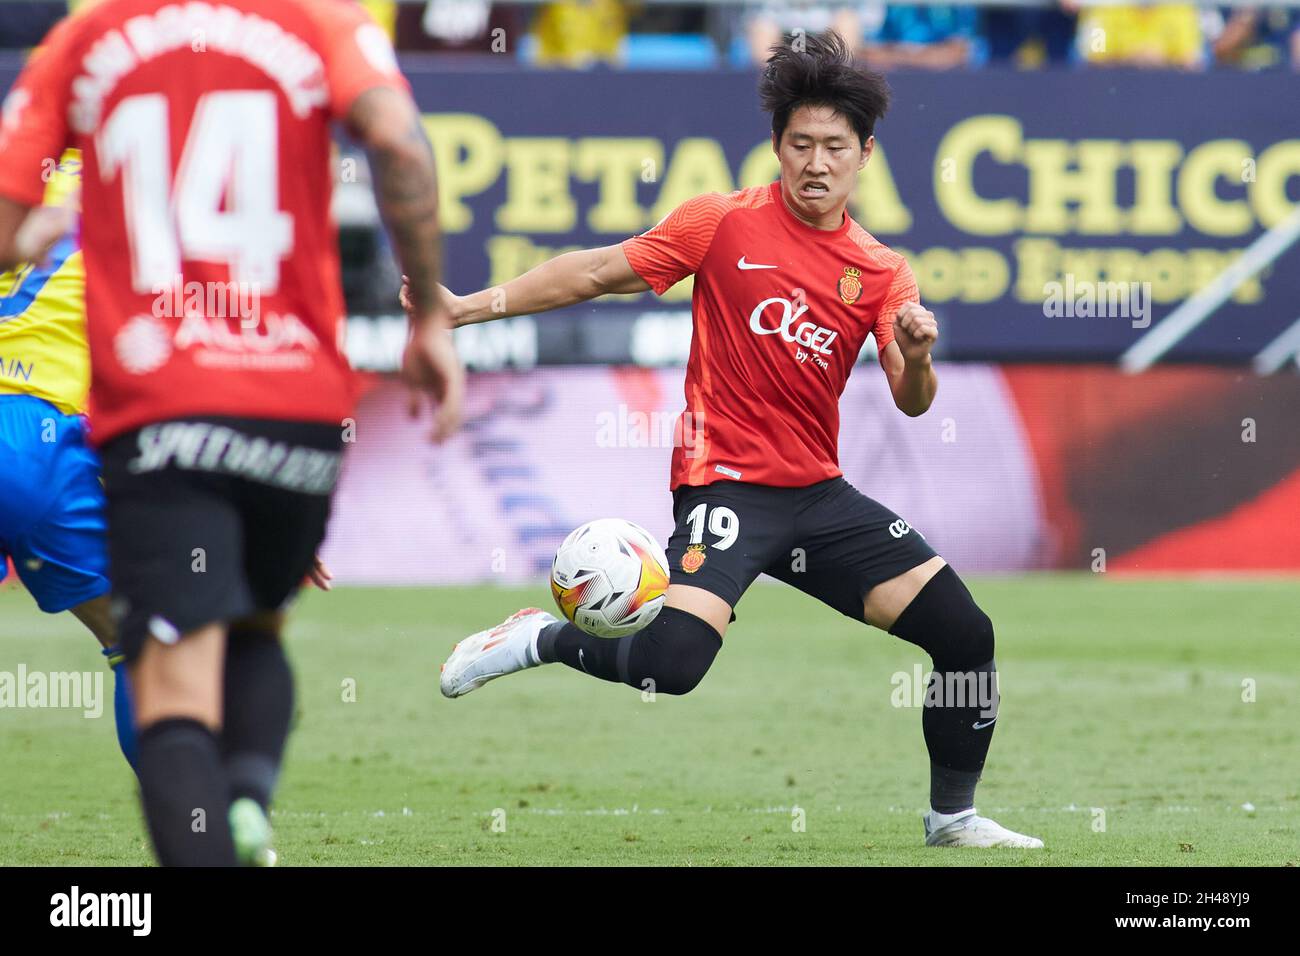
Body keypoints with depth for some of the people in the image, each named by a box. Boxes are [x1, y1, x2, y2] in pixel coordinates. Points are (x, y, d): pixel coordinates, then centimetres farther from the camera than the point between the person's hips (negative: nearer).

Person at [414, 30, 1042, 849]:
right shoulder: (725, 223, -3)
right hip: (725, 482, -5)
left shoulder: (881, 273, 8)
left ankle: (954, 817, 19)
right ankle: (541, 639, 3)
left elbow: (911, 403, 1)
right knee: (669, 666, -29)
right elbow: (598, 273, 2)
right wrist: (471, 306, -1)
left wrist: (917, 357, -23)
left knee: (966, 634, -1)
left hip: (818, 492, 5)